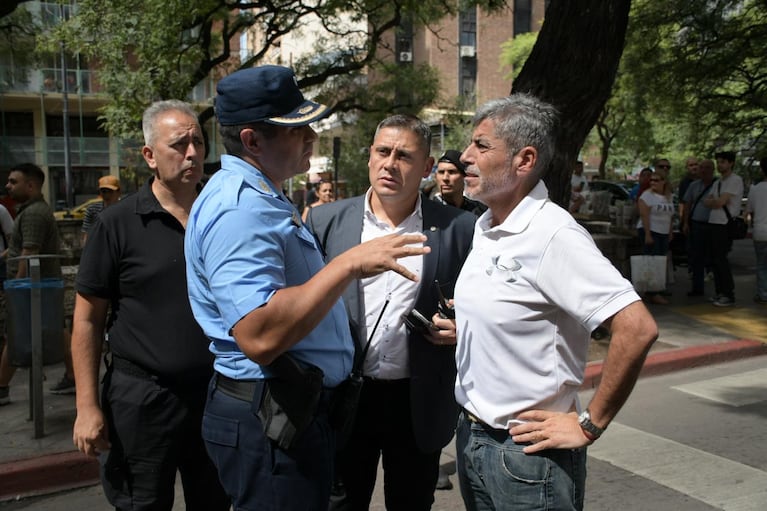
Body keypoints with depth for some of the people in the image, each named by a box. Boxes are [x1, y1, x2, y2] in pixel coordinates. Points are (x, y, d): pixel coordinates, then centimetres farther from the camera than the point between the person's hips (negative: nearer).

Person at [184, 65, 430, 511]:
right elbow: (260, 336, -34)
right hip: (269, 419, -10)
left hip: (299, 408, 10)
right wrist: (350, 264, -31)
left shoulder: (263, 198, 12)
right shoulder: (239, 208, -23)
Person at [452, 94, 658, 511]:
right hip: (470, 435, 8)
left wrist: (588, 426, -18)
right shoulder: (484, 227, 5)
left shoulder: (554, 235, -20)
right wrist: (456, 327, 3)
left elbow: (637, 329, -26)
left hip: (526, 450, -8)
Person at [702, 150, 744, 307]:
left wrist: (712, 201, 2)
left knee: (721, 259, -9)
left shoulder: (735, 180, -9)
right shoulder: (718, 183, 20)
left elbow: (720, 202, -17)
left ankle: (729, 295, -3)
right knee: (715, 260, 10)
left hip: (725, 225, -9)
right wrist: (717, 202, -7)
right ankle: (720, 292, 18)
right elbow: (706, 202, 11)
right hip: (713, 223, 9)